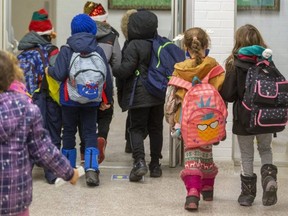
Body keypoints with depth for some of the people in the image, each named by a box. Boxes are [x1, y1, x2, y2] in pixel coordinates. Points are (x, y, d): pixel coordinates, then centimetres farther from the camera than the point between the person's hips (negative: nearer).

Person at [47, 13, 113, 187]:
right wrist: (108, 99, 10)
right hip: (91, 100, 1)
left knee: (69, 132, 13)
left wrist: (49, 70, 7)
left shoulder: (66, 50, -8)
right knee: (90, 133, 4)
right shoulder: (98, 50, -1)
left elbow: (59, 74, -15)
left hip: (70, 99, -1)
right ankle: (91, 169, -14)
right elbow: (107, 77, 0)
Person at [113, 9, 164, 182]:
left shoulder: (134, 45, -12)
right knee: (156, 128, 13)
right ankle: (155, 164, 16)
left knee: (137, 129, 0)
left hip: (139, 95, -5)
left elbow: (126, 69, -16)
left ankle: (140, 161, -18)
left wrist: (112, 72, 0)